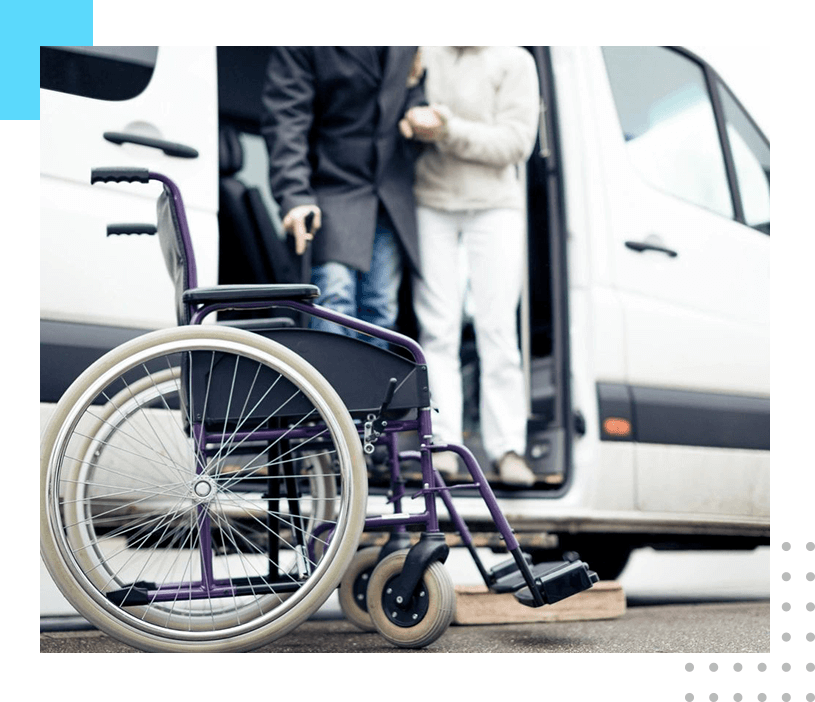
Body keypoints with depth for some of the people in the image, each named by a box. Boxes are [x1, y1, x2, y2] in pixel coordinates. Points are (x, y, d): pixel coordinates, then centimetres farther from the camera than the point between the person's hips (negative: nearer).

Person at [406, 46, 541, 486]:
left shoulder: (513, 60, 3)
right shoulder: (424, 52, 9)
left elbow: (516, 141, -5)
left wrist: (452, 131, -17)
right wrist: (412, 125, -10)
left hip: (494, 204, -1)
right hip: (429, 201, 1)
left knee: (498, 327, -4)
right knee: (437, 327, -1)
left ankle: (508, 449, 1)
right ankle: (443, 444, 3)